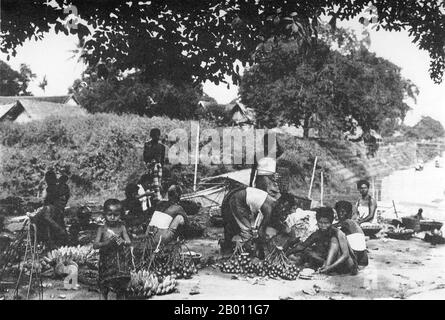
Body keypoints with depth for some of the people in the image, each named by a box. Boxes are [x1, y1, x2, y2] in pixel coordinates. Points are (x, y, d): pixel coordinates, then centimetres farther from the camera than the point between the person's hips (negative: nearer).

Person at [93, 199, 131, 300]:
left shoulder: (121, 228, -1)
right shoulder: (102, 229, -3)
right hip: (106, 261, 0)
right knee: (104, 287, 7)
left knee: (121, 287, 6)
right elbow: (95, 245, -10)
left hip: (120, 260, 1)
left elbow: (129, 242, -5)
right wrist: (106, 243, -28)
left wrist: (123, 242, -29)